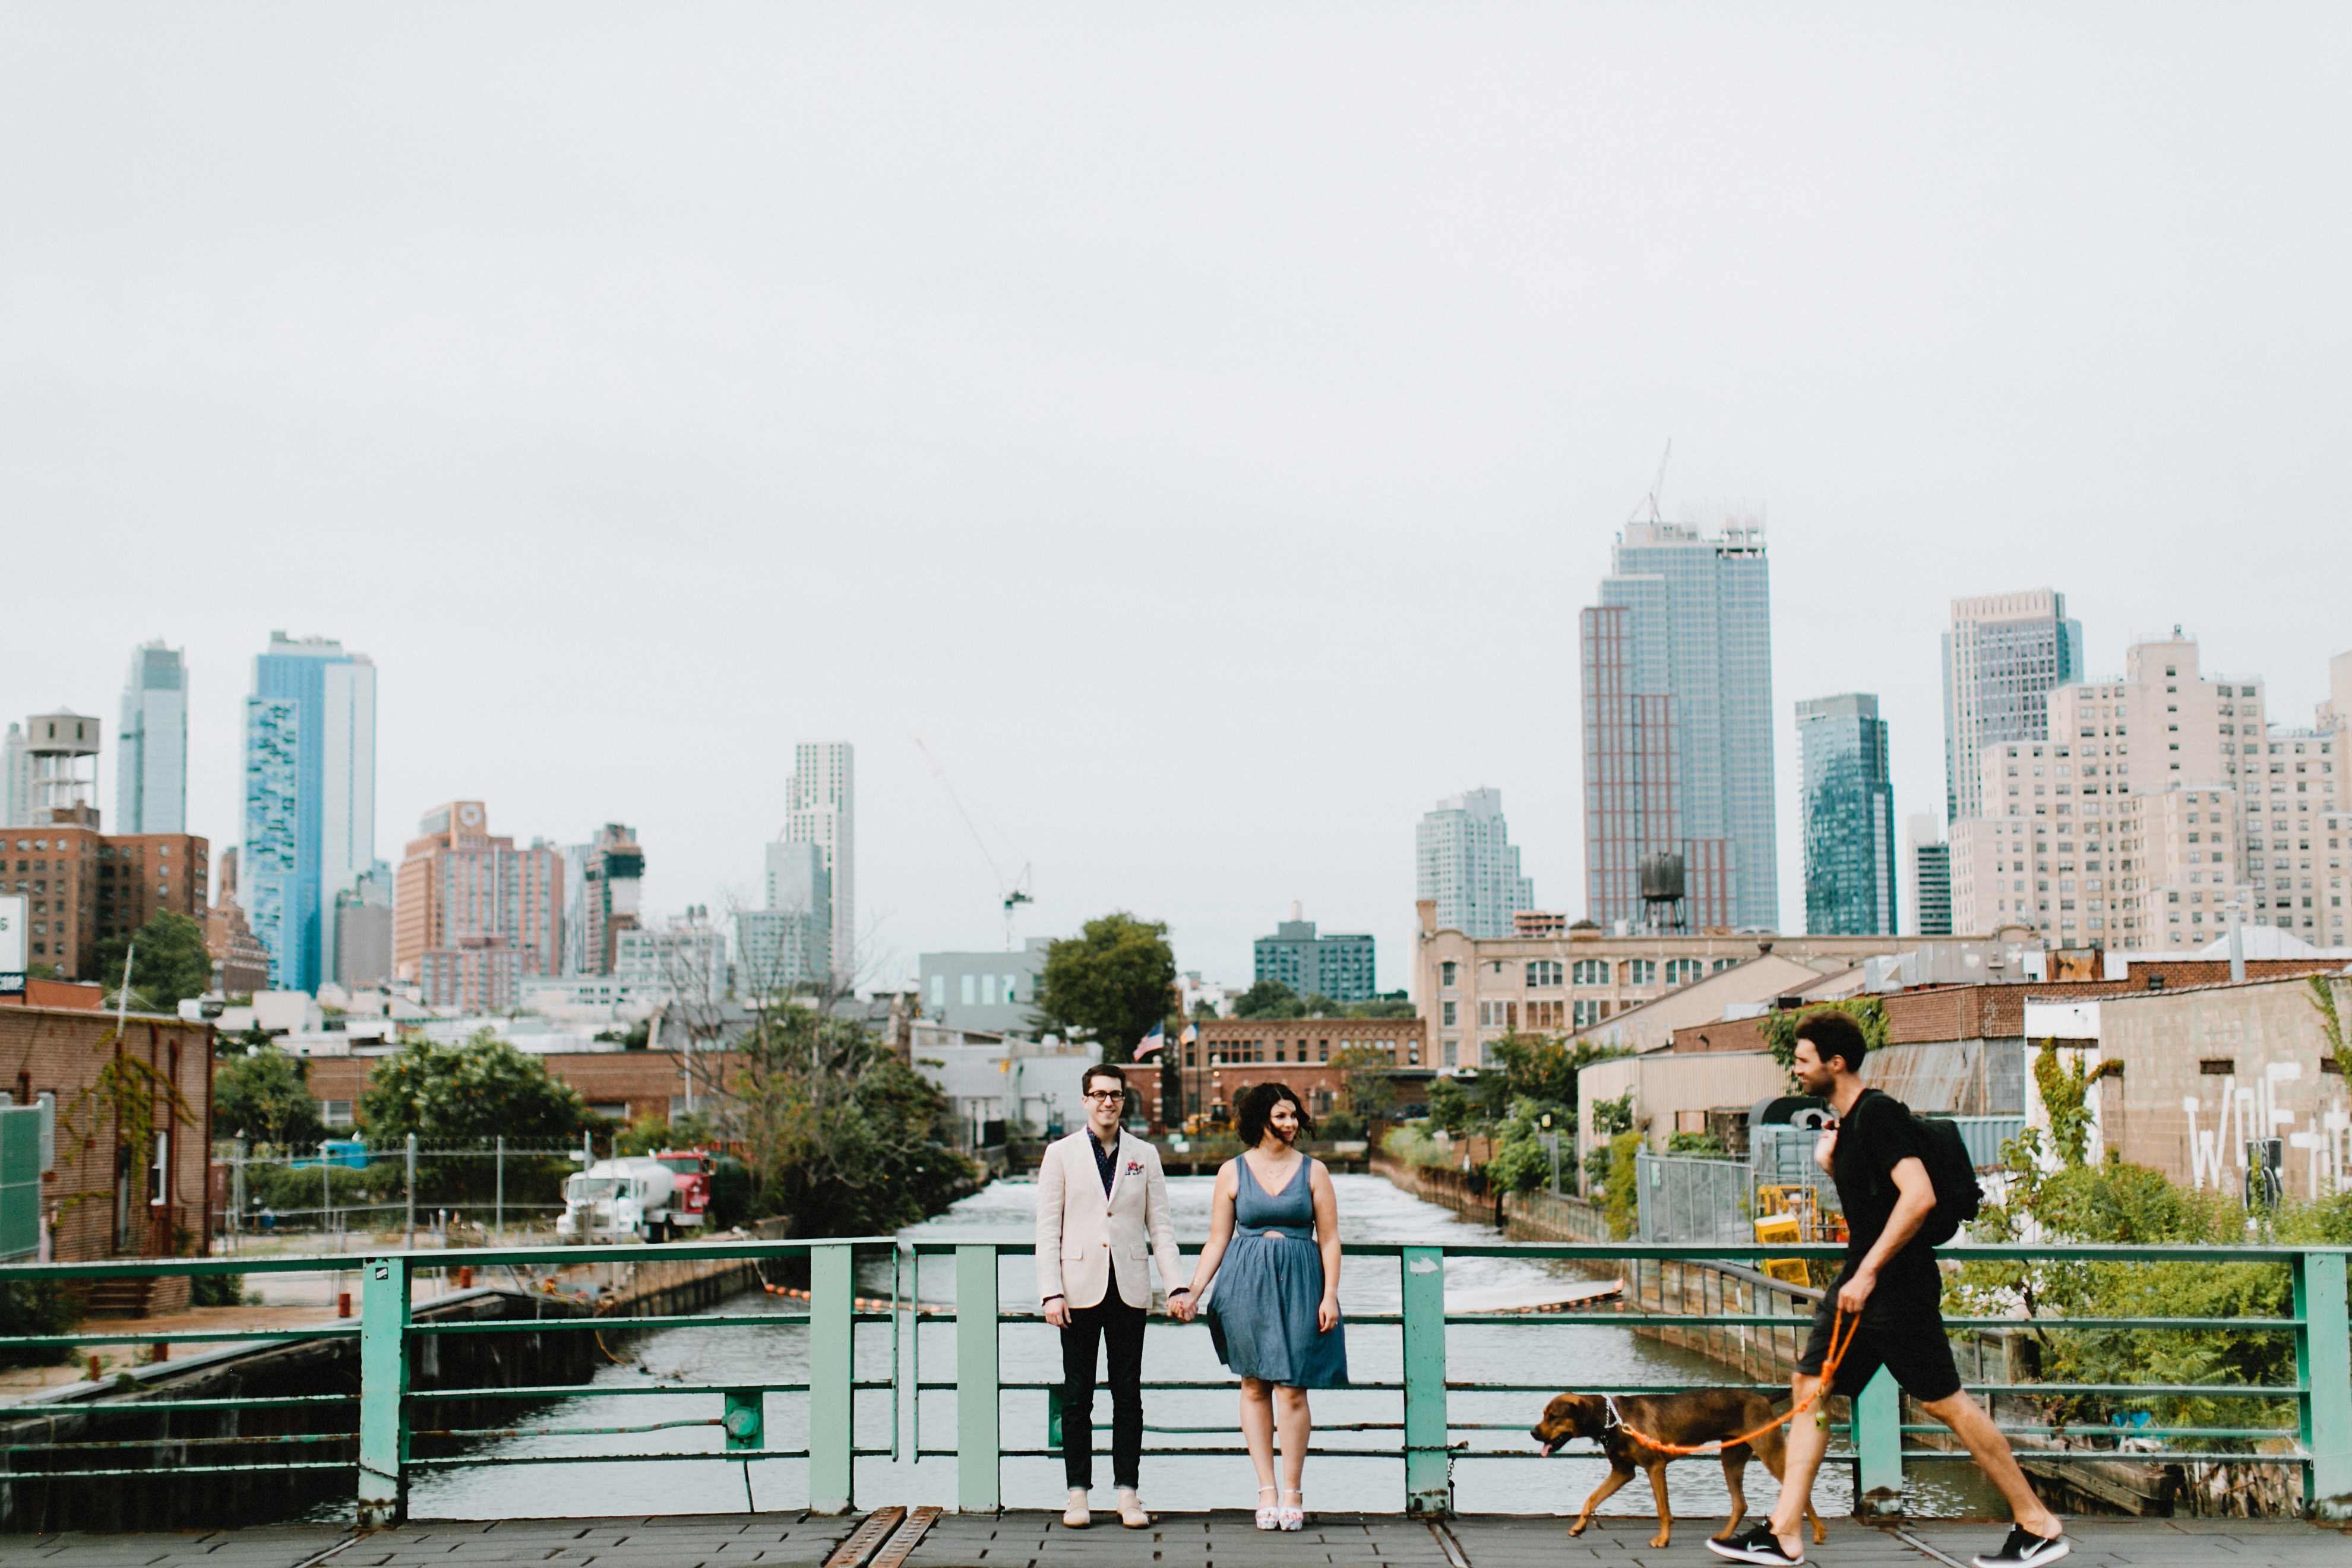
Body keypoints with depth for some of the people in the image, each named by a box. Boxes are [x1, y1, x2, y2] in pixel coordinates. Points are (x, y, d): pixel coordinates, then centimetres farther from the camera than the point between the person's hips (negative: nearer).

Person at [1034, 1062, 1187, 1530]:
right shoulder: (1061, 1154, 4)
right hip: (1080, 1289, -1)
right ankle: (1078, 1493, 10)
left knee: (1129, 1394, 4)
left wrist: (1178, 1285, -2)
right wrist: (1051, 1292, -8)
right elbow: (1048, 1228, 0)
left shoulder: (1145, 1156, 9)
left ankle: (1128, 1492, 10)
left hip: (1129, 1290, 1)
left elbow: (1161, 1226, 8)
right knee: (1077, 1395, 3)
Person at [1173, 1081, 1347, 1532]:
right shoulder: (1232, 1172, 6)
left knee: (1292, 1389, -4)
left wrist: (1330, 1295, -4)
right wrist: (1193, 1292, 0)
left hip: (1298, 1286, -1)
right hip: (1246, 1286, 1)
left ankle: (1293, 1491, 6)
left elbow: (1329, 1239, 5)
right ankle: (1266, 1489, 11)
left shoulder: (1313, 1171, 5)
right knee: (1255, 1387, 4)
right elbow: (1217, 1240, 8)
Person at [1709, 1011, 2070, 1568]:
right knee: (1811, 1387, 6)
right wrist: (1830, 1163, 7)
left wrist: (1869, 1272, -25)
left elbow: (1919, 1196, -26)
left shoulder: (1879, 1115, -16)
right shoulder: (1845, 1121, 13)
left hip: (1899, 1287, -10)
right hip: (1860, 1282, 10)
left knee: (1943, 1402, -3)